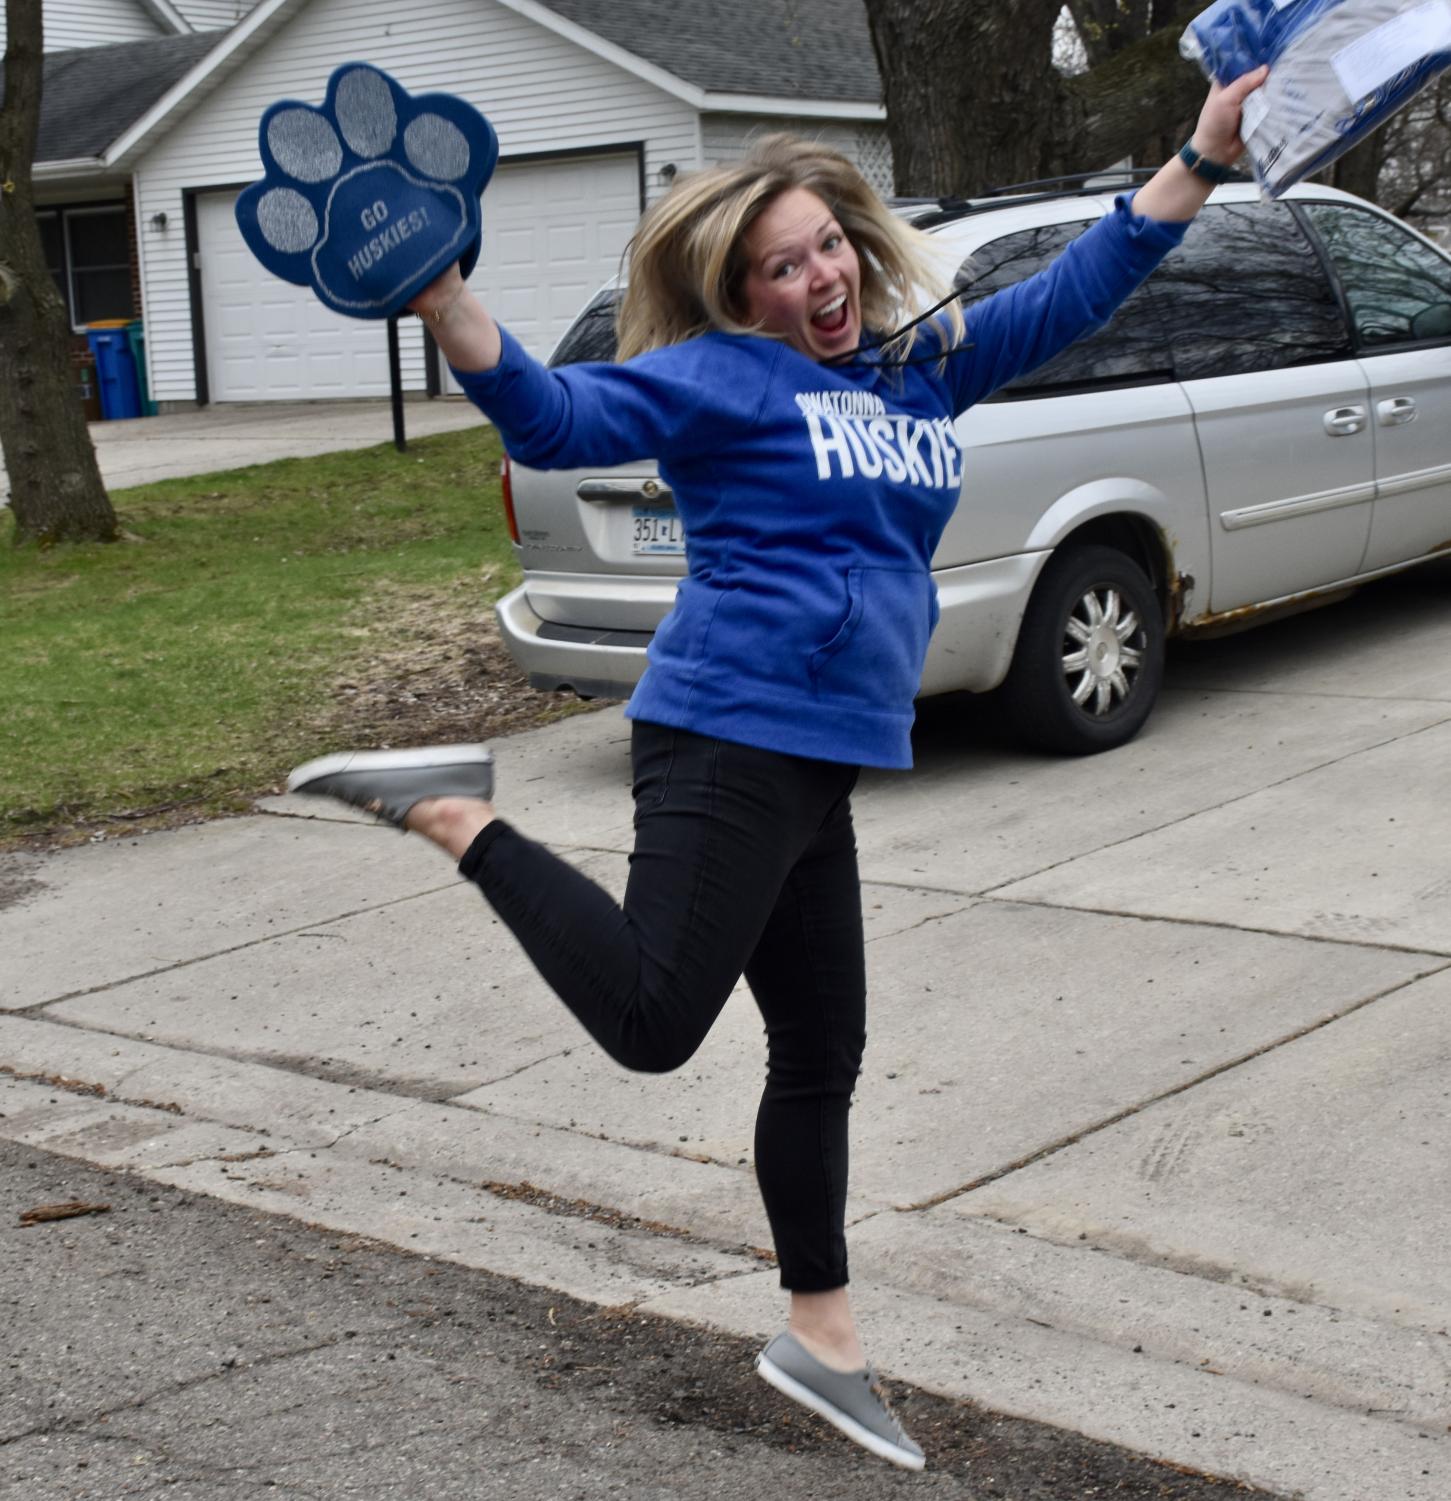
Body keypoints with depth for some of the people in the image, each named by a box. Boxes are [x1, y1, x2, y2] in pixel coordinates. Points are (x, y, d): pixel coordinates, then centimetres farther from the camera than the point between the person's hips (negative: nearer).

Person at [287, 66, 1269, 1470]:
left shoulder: (925, 365, 16)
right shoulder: (723, 375, -4)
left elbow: (1076, 287, 23)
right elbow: (562, 420, -16)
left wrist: (1201, 156, 21)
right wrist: (446, 306, -31)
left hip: (820, 766, 7)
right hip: (731, 736, -7)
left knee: (822, 1056, 15)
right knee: (653, 1019, -22)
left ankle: (821, 1338, 28)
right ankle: (454, 813, -5)